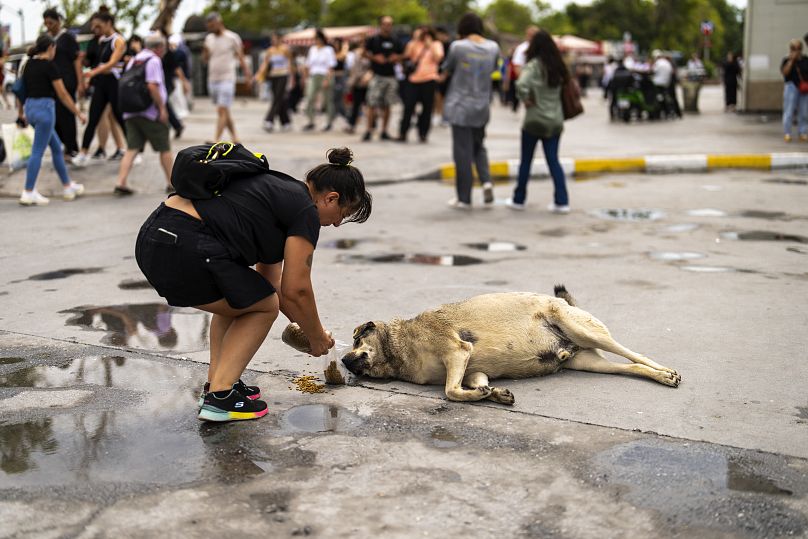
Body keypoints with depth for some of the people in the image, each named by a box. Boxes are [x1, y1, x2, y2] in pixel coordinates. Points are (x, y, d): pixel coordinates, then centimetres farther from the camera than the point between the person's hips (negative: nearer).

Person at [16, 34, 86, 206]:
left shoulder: (28, 65, 11)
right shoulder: (49, 65, -11)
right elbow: (62, 94, -10)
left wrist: (21, 113, 29)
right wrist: (78, 113, -3)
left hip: (30, 107, 8)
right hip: (44, 107, -8)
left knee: (56, 147, 17)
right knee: (37, 152, -5)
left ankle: (67, 187, 23)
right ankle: (28, 193, -4)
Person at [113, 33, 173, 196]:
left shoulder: (133, 60, 17)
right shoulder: (153, 60, -8)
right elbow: (152, 86, -19)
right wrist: (162, 108, -15)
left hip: (130, 113, 7)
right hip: (151, 113, -7)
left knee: (131, 149, 2)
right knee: (164, 148, 8)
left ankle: (120, 183, -11)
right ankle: (171, 182, 16)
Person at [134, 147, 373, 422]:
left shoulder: (279, 190, 26)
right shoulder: (305, 211, -1)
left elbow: (270, 279, 32)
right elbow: (296, 290, 0)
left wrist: (303, 325, 36)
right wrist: (317, 337, 16)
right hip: (186, 250, -9)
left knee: (237, 299, 28)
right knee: (264, 307, 12)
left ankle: (216, 382, 23)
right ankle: (219, 396, 4)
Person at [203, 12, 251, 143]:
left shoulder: (232, 38, -6)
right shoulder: (209, 38, 11)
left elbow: (240, 57, -2)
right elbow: (205, 59, 15)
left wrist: (247, 74, -6)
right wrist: (205, 50, -6)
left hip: (227, 79, -7)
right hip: (212, 79, 7)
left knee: (222, 110, -14)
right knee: (224, 112, 12)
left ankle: (216, 141, -20)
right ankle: (235, 139, 22)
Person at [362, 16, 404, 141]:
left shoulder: (395, 41, 11)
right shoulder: (373, 39, 1)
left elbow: (401, 55, 19)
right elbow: (365, 52, 4)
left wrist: (396, 58, -2)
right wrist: (375, 57, -11)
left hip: (391, 76, 4)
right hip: (377, 75, -4)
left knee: (387, 105, 7)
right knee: (372, 104, -8)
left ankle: (384, 132, 14)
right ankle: (369, 131, -3)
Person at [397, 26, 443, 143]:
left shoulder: (436, 44, 9)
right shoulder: (414, 43, 12)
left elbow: (438, 57, -7)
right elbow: (407, 55, -3)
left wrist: (429, 44, -9)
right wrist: (415, 39, -5)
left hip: (429, 80, 0)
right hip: (413, 80, 1)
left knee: (427, 108, 3)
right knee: (408, 106, -5)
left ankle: (423, 134, 14)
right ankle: (402, 133, 1)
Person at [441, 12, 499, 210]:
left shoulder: (458, 47, -12)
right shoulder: (493, 47, 1)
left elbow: (447, 69, 2)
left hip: (460, 106, -4)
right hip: (482, 106, 4)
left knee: (463, 151, 2)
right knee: (478, 146, 21)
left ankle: (464, 198, 6)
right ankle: (486, 180, -2)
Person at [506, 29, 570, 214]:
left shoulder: (534, 65, -13)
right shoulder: (557, 66, 6)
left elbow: (522, 84, -30)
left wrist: (526, 100, -15)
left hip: (535, 120, -5)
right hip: (555, 121, 5)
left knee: (525, 161, 8)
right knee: (553, 160, 9)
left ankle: (519, 199, 17)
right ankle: (561, 201, 2)